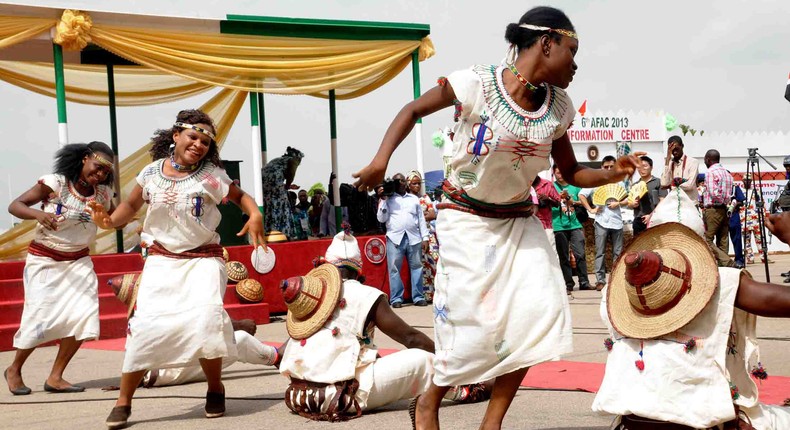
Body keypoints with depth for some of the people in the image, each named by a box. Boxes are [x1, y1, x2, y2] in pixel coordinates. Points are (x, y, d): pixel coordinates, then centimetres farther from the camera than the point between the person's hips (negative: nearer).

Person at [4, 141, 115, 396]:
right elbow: (15, 205, -16)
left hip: (78, 262, 5)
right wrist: (38, 214, -36)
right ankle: (14, 370, 21)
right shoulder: (55, 184, -16)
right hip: (44, 260, -4)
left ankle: (55, 377, 4)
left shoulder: (103, 194, -2)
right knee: (39, 317, -5)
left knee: (83, 316, -10)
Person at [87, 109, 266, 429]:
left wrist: (254, 215, -17)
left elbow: (240, 196, 5)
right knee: (146, 325, -8)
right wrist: (110, 220, -7)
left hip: (203, 259, -2)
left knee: (206, 316, -24)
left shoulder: (211, 175, -7)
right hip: (162, 260, 2)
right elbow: (131, 205, 13)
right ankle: (123, 401, 6)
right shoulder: (151, 173, 0)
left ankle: (215, 387, 2)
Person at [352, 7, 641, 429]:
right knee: (472, 322, -5)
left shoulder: (558, 108, -1)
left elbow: (571, 172, 9)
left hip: (519, 220, 5)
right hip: (466, 219, -5)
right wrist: (380, 160, -17)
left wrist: (612, 174, -10)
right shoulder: (475, 83, -18)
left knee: (538, 310, -9)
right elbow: (413, 110, -5)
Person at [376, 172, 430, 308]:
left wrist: (425, 238, 6)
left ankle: (418, 297, 4)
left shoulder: (414, 199, 17)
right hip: (395, 238, -2)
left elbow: (421, 219, 14)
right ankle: (396, 298, 0)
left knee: (416, 267, 0)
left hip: (414, 237, 2)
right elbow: (381, 219, 3)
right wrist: (383, 200, -3)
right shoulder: (388, 199, 12)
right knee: (394, 269, -4)